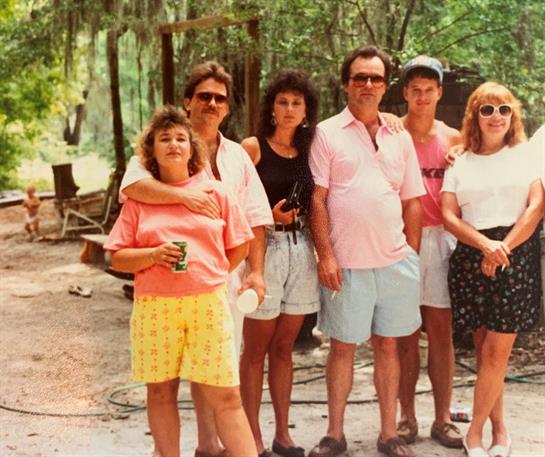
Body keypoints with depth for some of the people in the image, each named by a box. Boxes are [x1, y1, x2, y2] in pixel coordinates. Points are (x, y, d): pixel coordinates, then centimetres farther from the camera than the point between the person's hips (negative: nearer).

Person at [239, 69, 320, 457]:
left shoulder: (307, 151, 10)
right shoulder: (253, 147, -4)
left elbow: (313, 206, 14)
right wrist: (270, 216, -20)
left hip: (301, 250, 5)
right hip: (263, 248, -4)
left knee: (284, 348, 12)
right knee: (256, 350, 3)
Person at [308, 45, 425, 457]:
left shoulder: (400, 138, 11)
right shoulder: (328, 133, 1)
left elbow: (412, 203, 13)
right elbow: (317, 199, -4)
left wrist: (413, 255, 7)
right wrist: (326, 255, -11)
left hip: (396, 261, 3)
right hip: (347, 264, -3)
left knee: (388, 346, 11)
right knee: (343, 347, 6)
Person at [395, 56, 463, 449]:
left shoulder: (453, 139, 9)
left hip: (441, 238, 2)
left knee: (441, 330, 5)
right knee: (405, 333, 3)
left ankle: (443, 418, 13)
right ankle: (407, 416, 14)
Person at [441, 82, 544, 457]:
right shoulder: (460, 164, 11)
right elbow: (449, 216, 2)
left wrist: (504, 247, -12)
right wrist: (486, 245, -13)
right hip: (471, 257, 2)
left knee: (496, 352, -4)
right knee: (485, 351, 6)